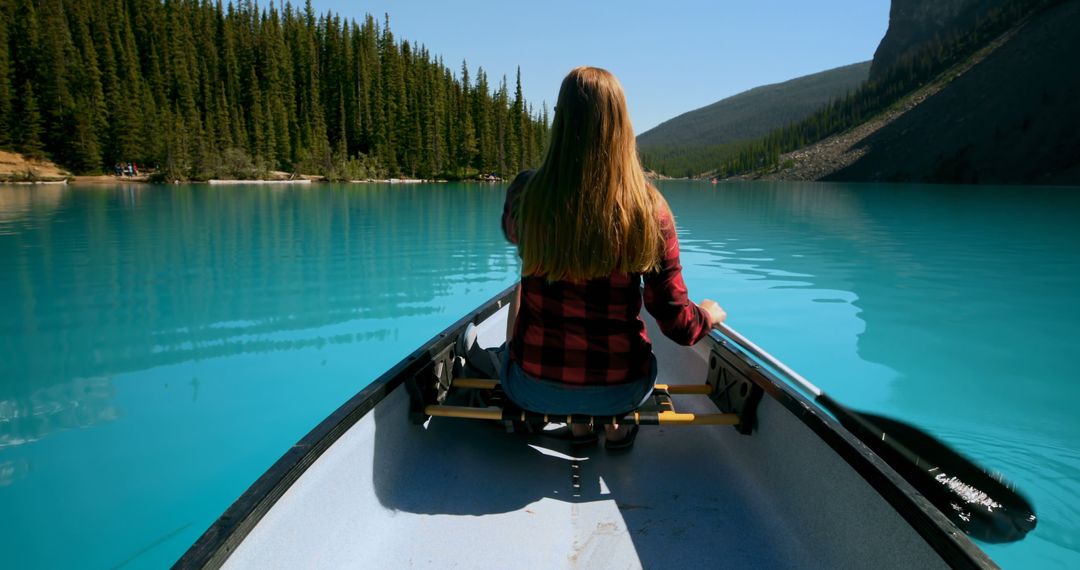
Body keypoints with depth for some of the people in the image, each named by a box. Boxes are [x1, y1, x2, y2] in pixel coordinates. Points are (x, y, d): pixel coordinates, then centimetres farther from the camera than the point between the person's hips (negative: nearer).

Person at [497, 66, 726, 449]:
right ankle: (615, 427, 38)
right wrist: (710, 314, 12)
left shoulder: (526, 193, -15)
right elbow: (678, 325, -10)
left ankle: (578, 424, 39)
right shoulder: (650, 207, -15)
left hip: (534, 388, 0)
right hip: (621, 391, 1)